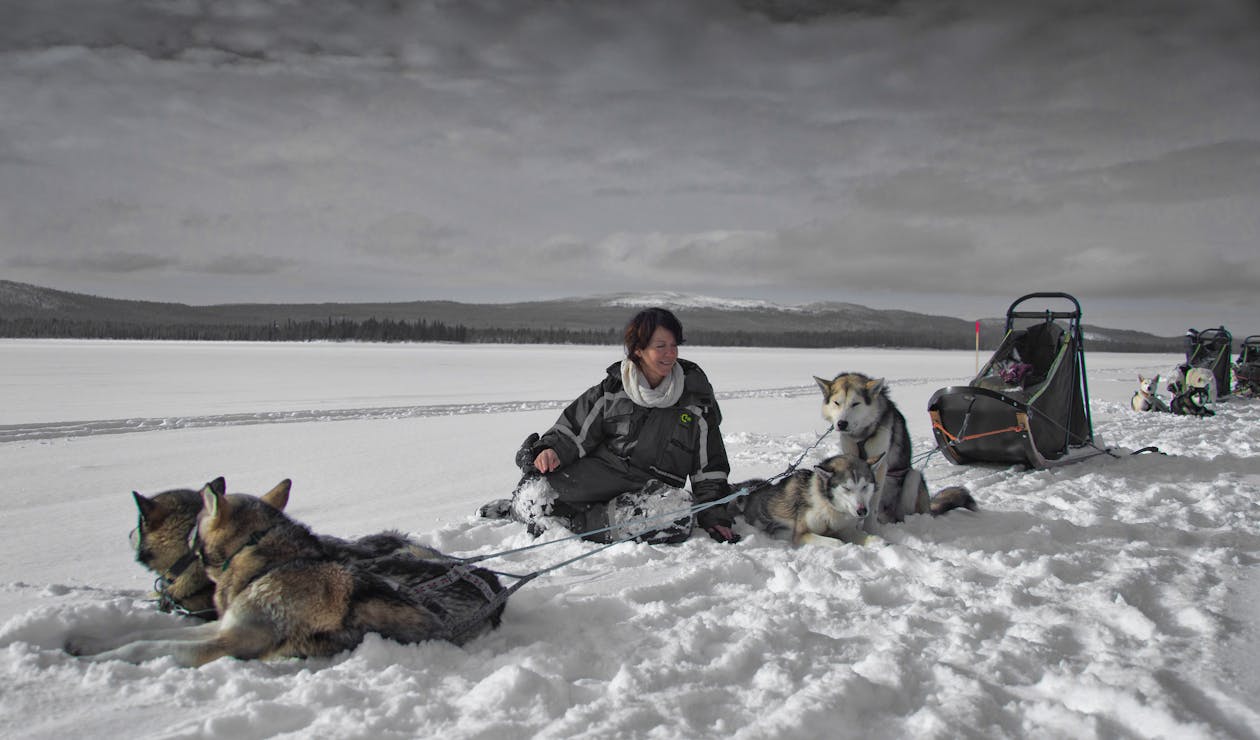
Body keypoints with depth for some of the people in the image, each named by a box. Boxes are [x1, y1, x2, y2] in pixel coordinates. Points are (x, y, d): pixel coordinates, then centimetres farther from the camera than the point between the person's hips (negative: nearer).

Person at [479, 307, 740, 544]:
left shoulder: (696, 398, 2)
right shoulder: (612, 389, 4)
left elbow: (709, 466, 5)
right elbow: (573, 430, 6)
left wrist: (715, 516, -4)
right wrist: (551, 449, -16)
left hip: (655, 487, 1)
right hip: (600, 473, -1)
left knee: (682, 513, -37)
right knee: (534, 495, -30)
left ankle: (578, 520, -24)